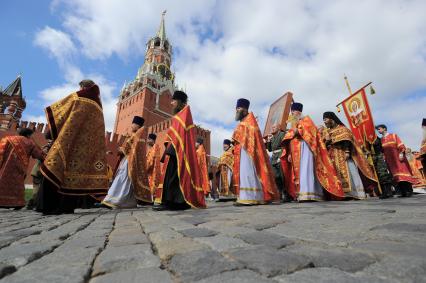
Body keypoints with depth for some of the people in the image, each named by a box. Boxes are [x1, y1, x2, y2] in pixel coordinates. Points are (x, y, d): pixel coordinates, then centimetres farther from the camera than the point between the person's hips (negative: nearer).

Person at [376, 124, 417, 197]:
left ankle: (409, 191, 0)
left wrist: (401, 153, -15)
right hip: (390, 160, 3)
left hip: (398, 158, -3)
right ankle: (403, 192, 3)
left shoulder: (393, 136, 5)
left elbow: (400, 145, -3)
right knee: (396, 176, 0)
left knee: (403, 172, -6)